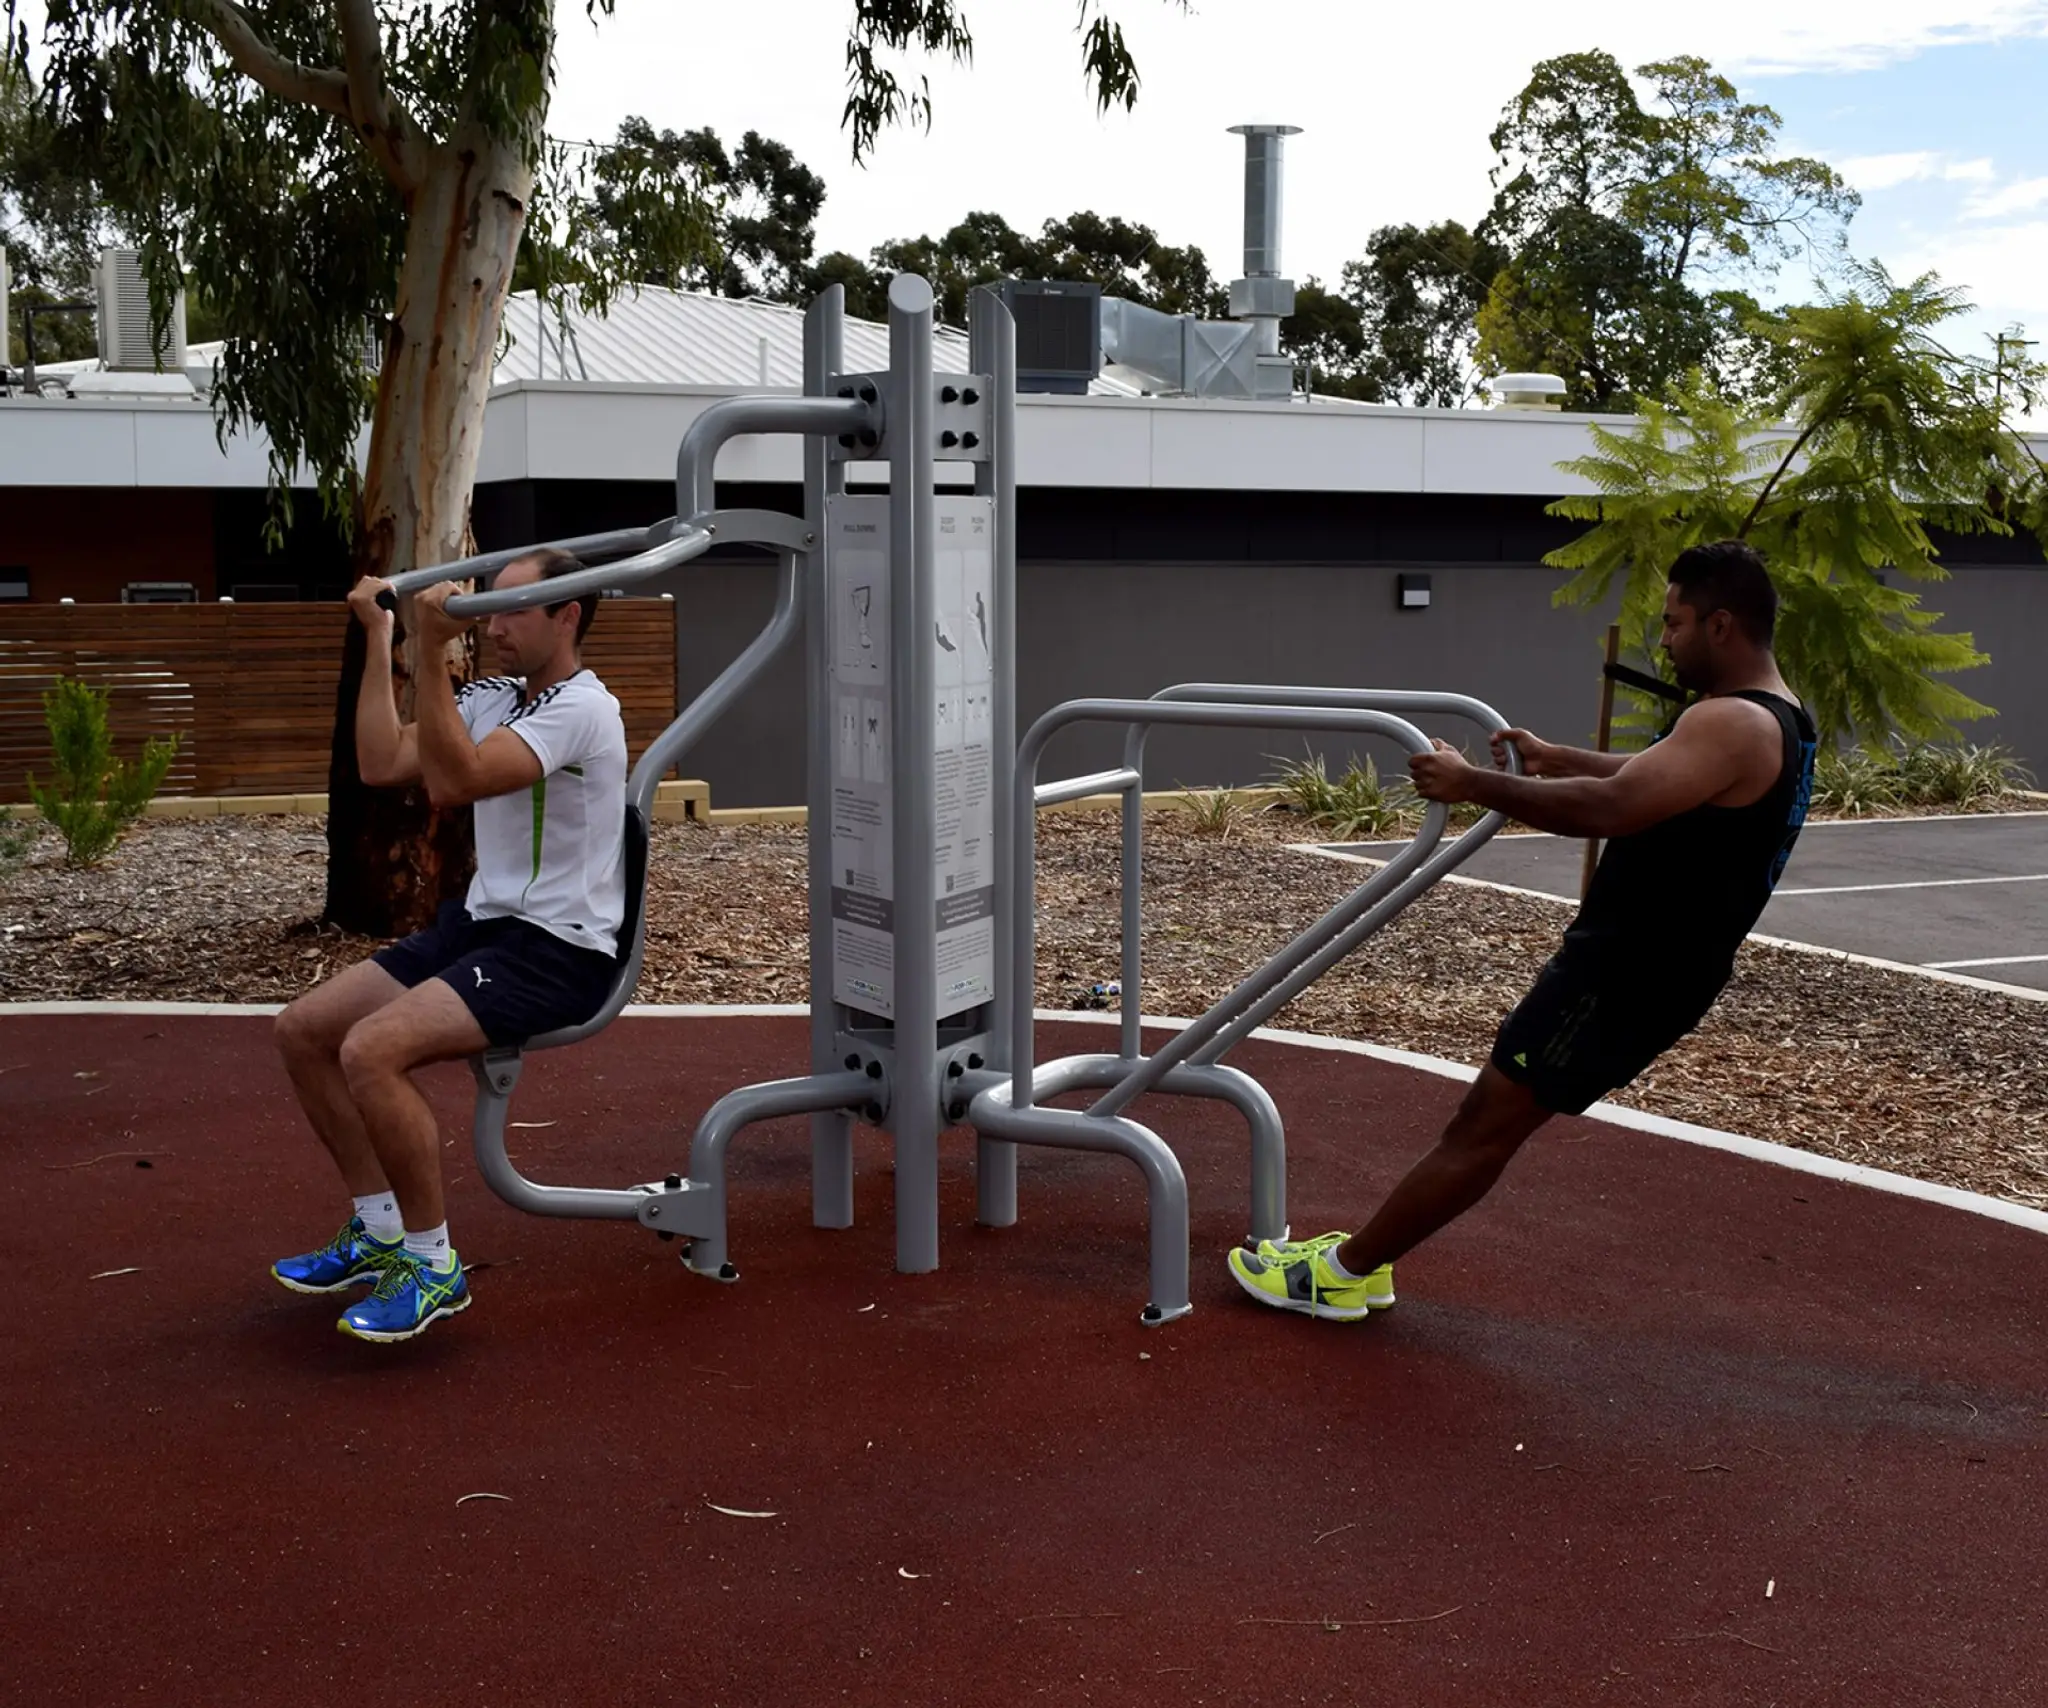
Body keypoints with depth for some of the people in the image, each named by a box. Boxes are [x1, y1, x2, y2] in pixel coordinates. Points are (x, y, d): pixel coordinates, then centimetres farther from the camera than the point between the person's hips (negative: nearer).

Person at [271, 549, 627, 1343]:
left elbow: (454, 782, -29)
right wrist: (378, 638, 9)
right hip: (481, 922, 10)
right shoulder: (492, 699, 11)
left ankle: (433, 1265, -11)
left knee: (371, 1051, -27)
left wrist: (432, 653, -33)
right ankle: (378, 1231, 16)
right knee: (303, 1029, 5)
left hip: (559, 951, -10)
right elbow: (380, 764, 7)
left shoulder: (580, 709, -17)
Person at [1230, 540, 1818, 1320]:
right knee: (1490, 1118, 14)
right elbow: (1652, 777, 30)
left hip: (1626, 976, -10)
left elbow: (1610, 808, -33)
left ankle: (1341, 1274, 6)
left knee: (1484, 1127, -2)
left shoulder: (1735, 725, -21)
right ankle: (1365, 1257, 20)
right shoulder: (1776, 723, 13)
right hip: (1649, 969, 10)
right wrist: (1557, 759, 36)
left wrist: (1472, 783, -25)